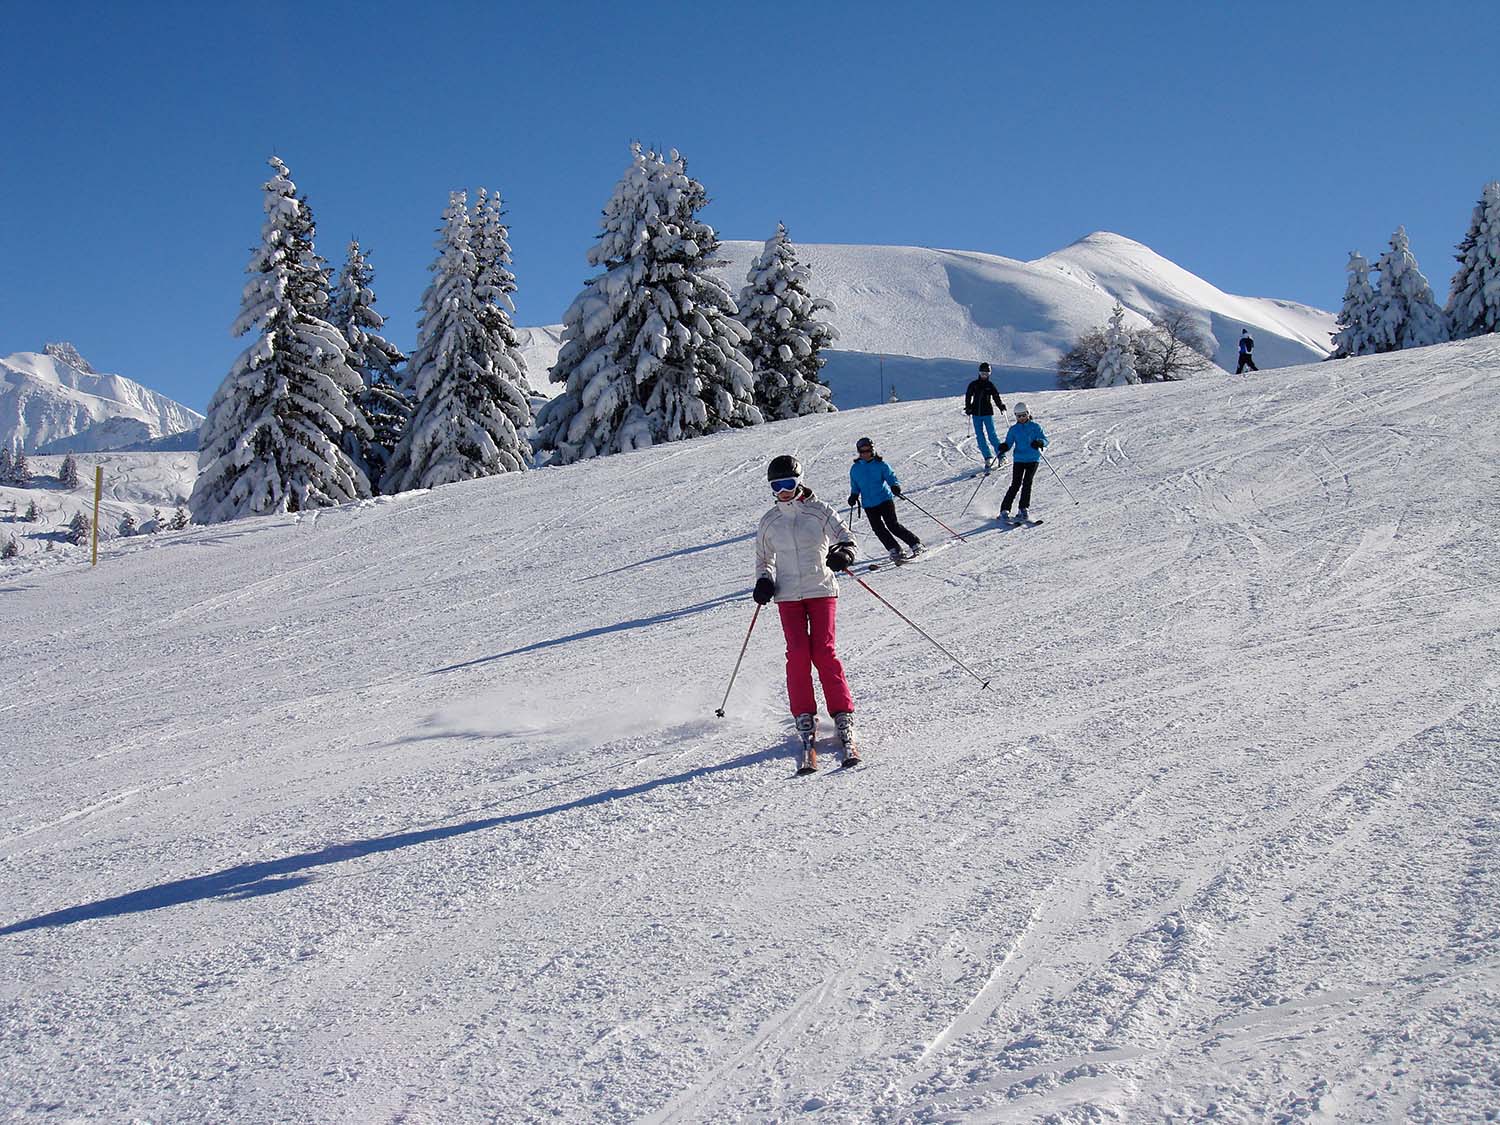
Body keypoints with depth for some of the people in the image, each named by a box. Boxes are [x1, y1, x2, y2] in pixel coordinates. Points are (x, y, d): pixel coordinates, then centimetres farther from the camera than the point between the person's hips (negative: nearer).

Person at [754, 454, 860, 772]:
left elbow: (845, 537, 0)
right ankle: (805, 722, -5)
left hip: (821, 590, -2)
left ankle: (844, 719, -7)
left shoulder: (819, 511, 2)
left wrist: (844, 554, -23)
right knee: (798, 654, -11)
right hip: (788, 595, 2)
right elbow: (763, 560, 20)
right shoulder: (769, 522, 9)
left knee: (823, 652, -12)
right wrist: (763, 581, 0)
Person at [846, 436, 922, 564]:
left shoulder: (880, 465, -3)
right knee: (878, 529, -7)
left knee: (893, 525, -12)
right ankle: (894, 550, 5)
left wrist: (895, 486, -25)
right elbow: (855, 486, 20)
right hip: (868, 504, 4)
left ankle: (915, 544, 0)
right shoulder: (855, 469, 7)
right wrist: (854, 496, 2)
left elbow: (891, 476, -5)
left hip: (885, 499, -4)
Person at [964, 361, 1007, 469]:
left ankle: (1001, 456, -6)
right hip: (976, 414, 3)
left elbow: (996, 397, 0)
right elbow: (968, 396, 11)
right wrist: (968, 407, 0)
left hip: (987, 413, -3)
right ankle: (988, 458, 6)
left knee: (991, 435, -10)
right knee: (980, 436, 1)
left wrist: (1001, 406, -16)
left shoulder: (990, 385, 2)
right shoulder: (973, 384, 6)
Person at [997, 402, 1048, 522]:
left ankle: (1023, 510, -2)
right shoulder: (1013, 429, 9)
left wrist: (1040, 443, -25)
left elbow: (1045, 440, -2)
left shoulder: (1035, 427, 4)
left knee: (1027, 483, -9)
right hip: (1018, 459, 0)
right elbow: (1008, 443, 6)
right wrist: (1003, 447, -17)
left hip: (1033, 459, 0)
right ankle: (1004, 510, -6)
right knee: (1015, 485, -8)